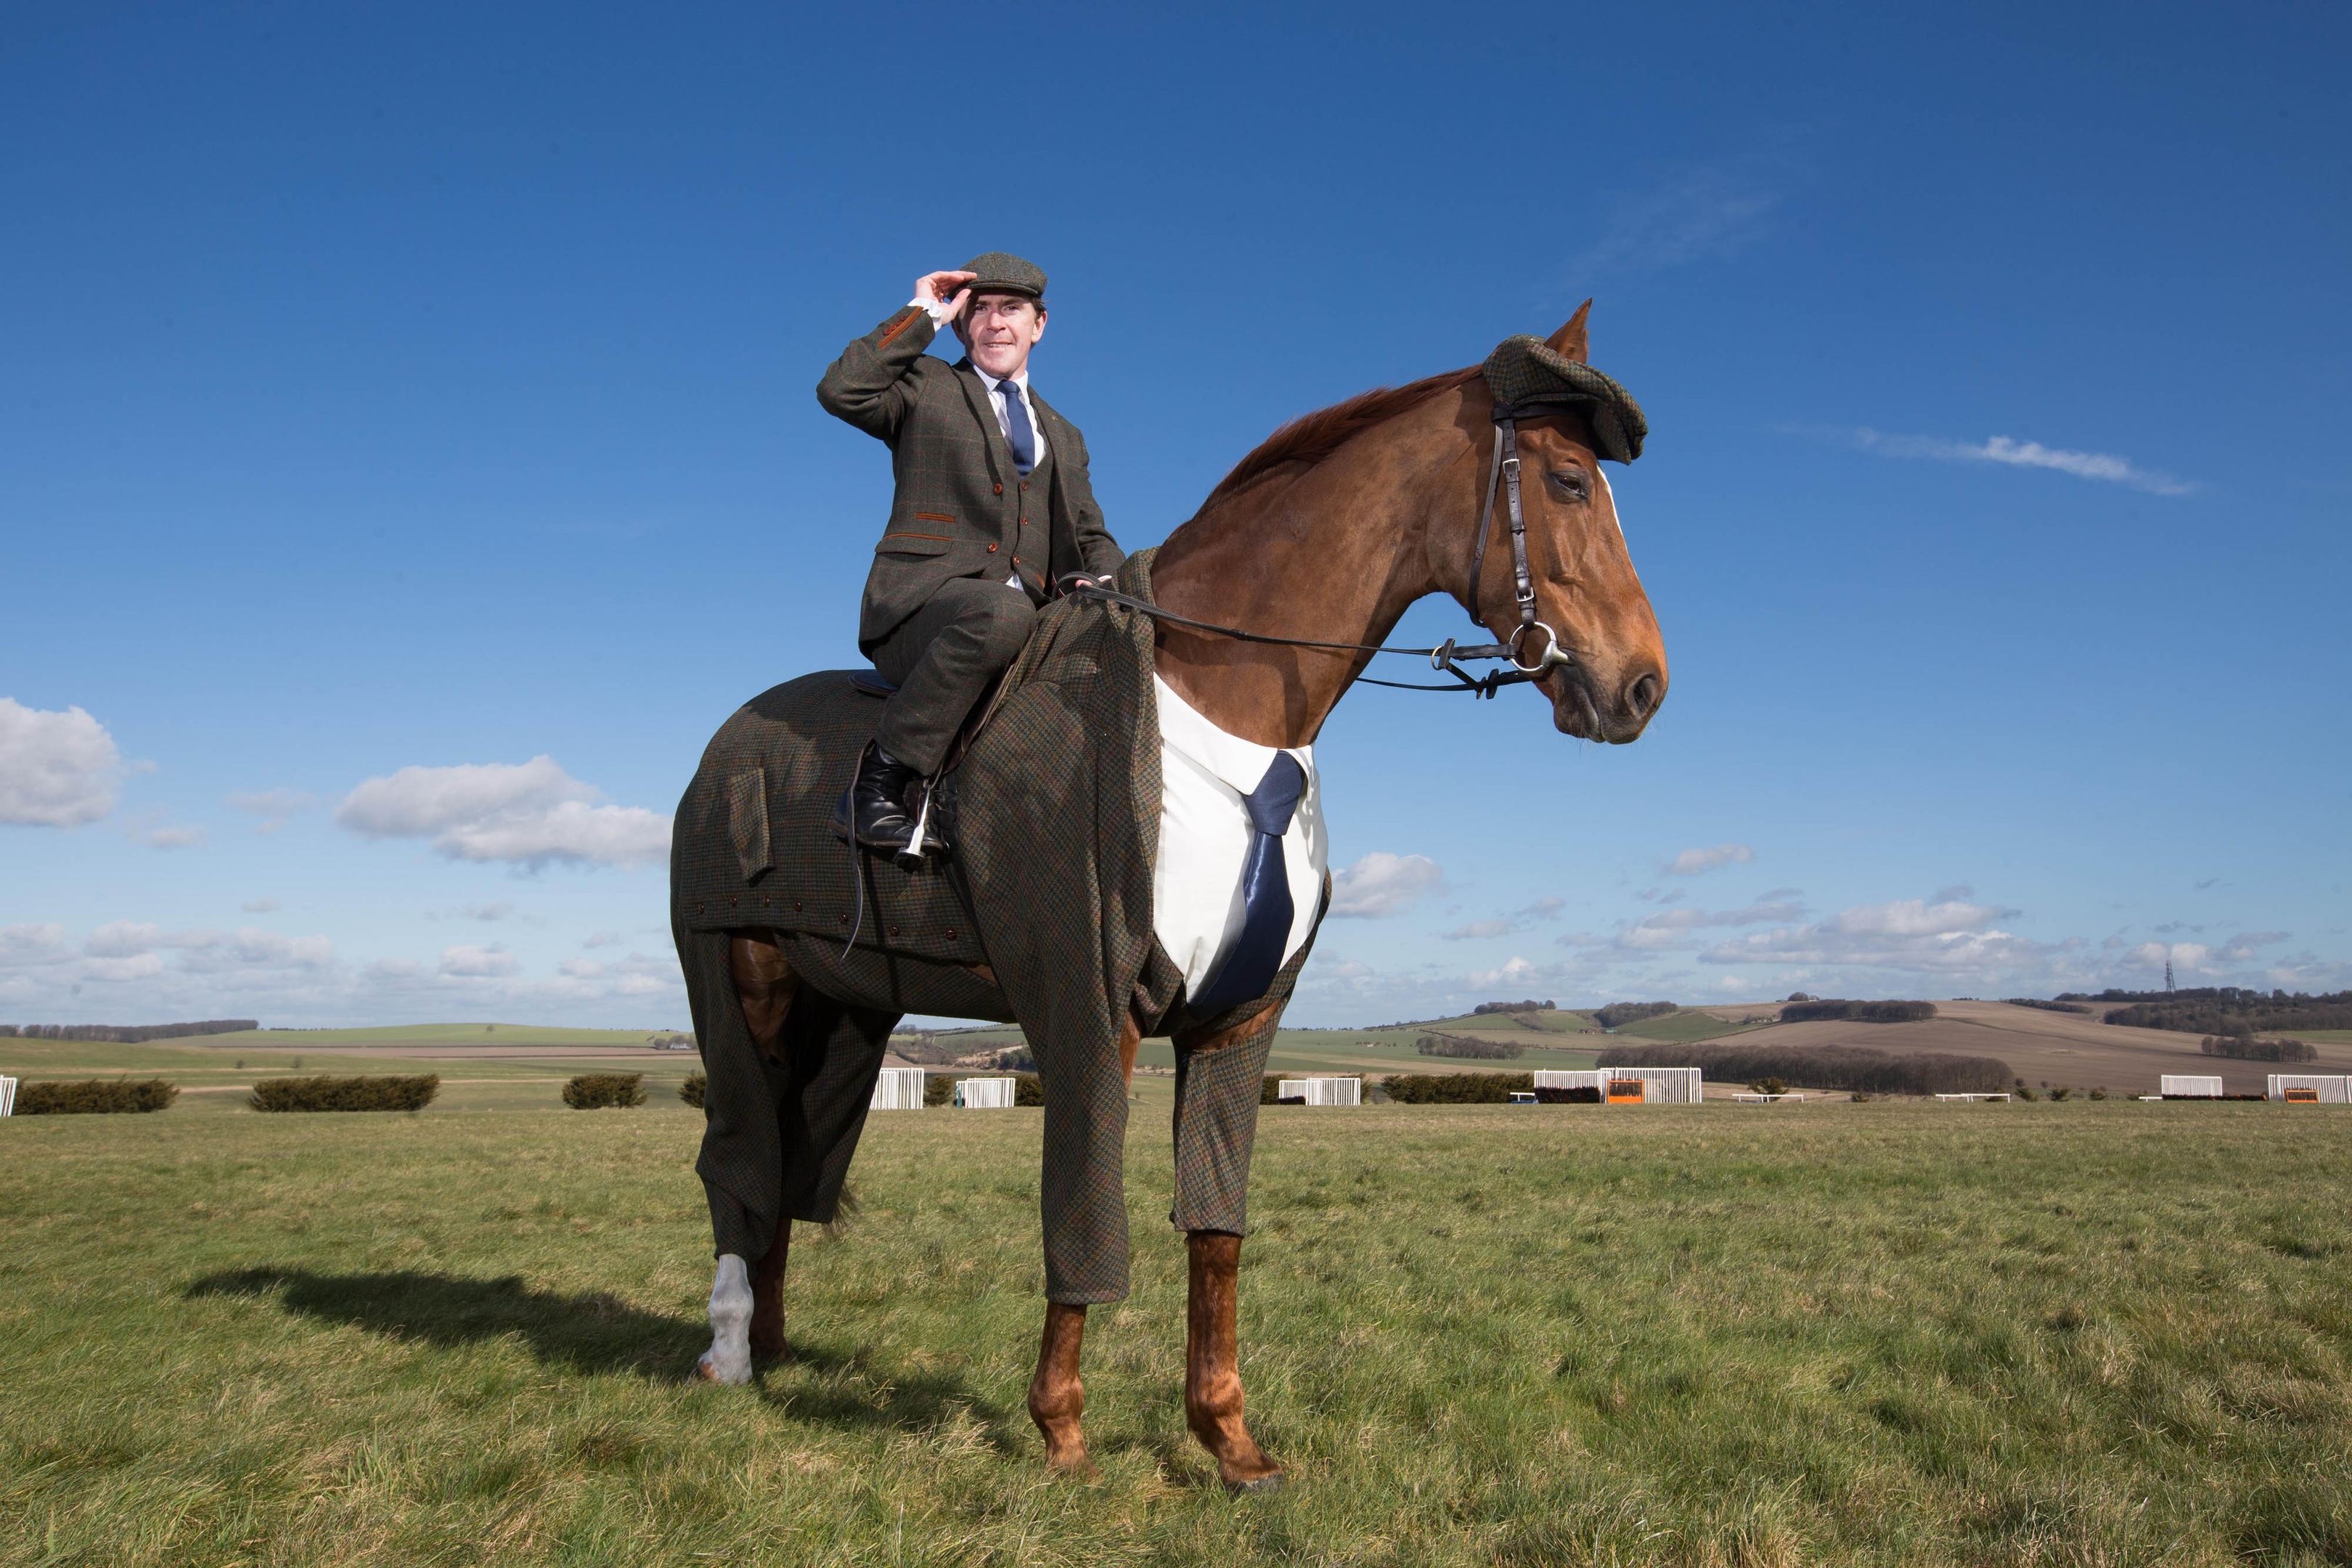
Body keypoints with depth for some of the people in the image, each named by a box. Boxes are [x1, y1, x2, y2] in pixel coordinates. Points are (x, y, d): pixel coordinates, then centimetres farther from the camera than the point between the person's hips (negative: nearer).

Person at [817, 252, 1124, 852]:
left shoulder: (1064, 438, 29)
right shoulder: (924, 386, 15)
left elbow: (1091, 537, 25)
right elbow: (841, 391, -5)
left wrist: (1108, 586, 2)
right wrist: (923, 314, 2)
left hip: (1029, 615, 5)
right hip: (922, 602, -5)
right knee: (1001, 612, -38)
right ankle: (877, 785, -30)